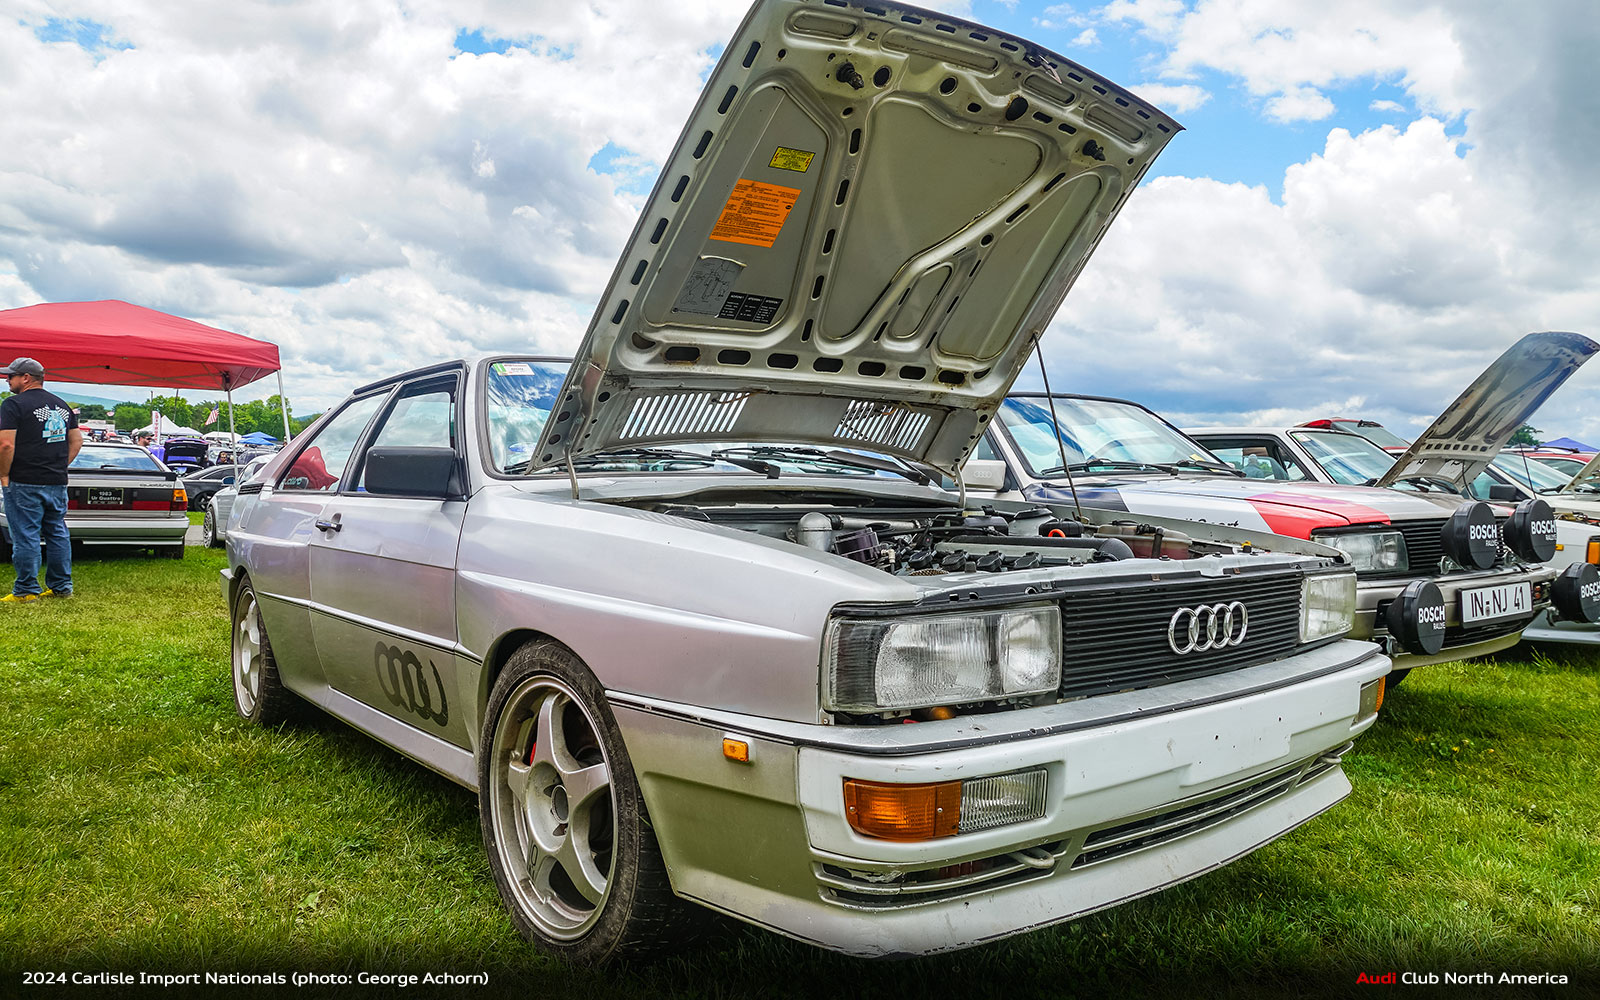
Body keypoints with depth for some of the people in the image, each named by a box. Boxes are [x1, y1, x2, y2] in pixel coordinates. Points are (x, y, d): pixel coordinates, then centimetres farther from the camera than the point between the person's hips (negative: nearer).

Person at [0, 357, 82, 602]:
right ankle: (61, 586, 17)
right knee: (58, 534, 12)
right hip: (58, 483, 7)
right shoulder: (62, 405, 13)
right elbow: (77, 440, 16)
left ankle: (26, 590, 2)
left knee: (25, 537, -2)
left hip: (24, 484, -7)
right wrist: (59, 467, 16)